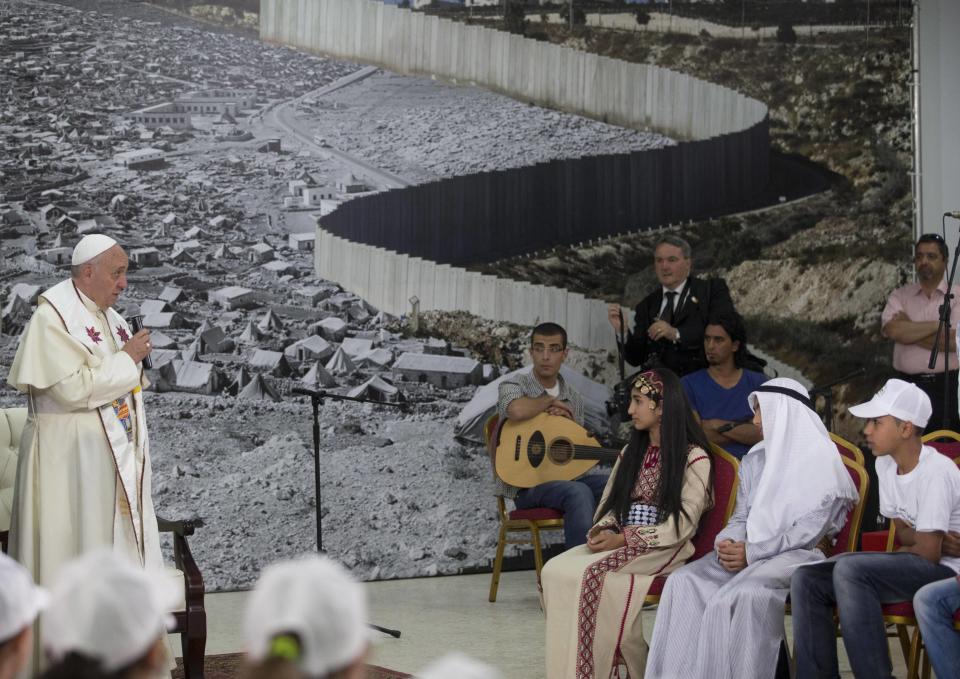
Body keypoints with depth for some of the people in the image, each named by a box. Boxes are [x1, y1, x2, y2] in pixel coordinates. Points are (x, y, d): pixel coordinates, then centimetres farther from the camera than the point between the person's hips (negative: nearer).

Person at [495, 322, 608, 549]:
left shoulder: (573, 398, 13)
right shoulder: (514, 386, -4)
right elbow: (517, 411, -31)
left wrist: (570, 422, -4)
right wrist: (550, 401, -11)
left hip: (566, 475, 6)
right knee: (579, 493, -34)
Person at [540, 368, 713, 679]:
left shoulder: (693, 457, -4)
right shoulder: (632, 452, 19)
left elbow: (682, 525, -12)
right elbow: (610, 505, 16)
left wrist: (624, 539, -18)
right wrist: (602, 529, -9)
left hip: (665, 548, -6)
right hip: (621, 542, 7)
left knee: (592, 573, -33)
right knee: (555, 570, -22)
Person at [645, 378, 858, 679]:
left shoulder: (821, 462, -4)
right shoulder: (754, 460, 18)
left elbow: (811, 531, -12)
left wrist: (752, 552, -18)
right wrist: (726, 543, -7)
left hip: (799, 554, -6)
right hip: (749, 552, 6)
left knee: (743, 595, -37)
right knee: (684, 581, -20)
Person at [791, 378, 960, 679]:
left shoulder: (936, 473, -20)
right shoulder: (885, 464, 6)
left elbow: (929, 552, -20)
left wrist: (906, 546, 0)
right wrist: (933, 540, -7)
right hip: (908, 566, 9)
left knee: (850, 570, -31)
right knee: (806, 580, -7)